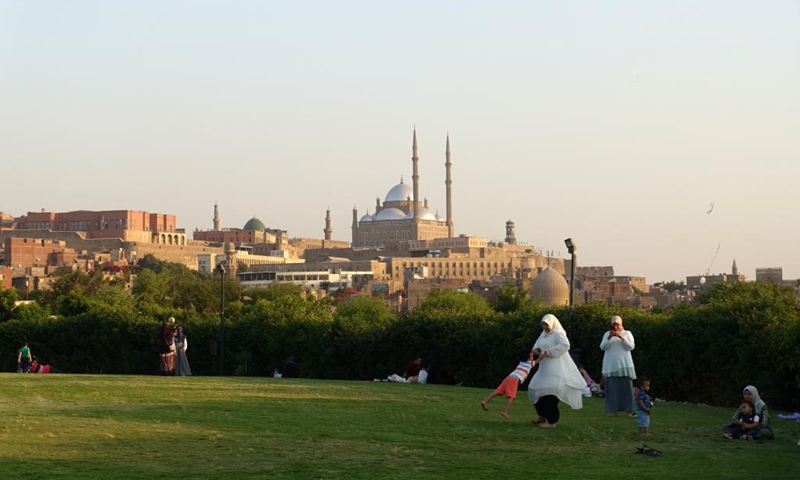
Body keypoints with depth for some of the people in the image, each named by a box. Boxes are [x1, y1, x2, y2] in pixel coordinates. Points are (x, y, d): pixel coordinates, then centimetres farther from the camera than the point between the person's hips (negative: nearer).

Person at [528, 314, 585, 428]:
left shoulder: (558, 334, -10)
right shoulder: (544, 334, 17)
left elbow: (565, 345, -27)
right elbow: (538, 344, 23)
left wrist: (546, 353, -28)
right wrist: (535, 349, -5)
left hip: (555, 369, -9)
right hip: (545, 368, 9)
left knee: (549, 394, -15)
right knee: (535, 389, 13)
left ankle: (551, 421, -10)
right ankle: (542, 415, 28)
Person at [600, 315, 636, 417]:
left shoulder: (627, 333, 8)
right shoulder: (607, 334, 12)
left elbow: (631, 346, -3)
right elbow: (603, 347, 1)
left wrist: (622, 338, -15)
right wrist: (609, 337, -14)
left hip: (624, 365, -1)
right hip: (611, 365, 1)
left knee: (626, 387, -6)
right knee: (611, 387, -5)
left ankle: (629, 410, -5)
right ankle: (612, 410, -5)